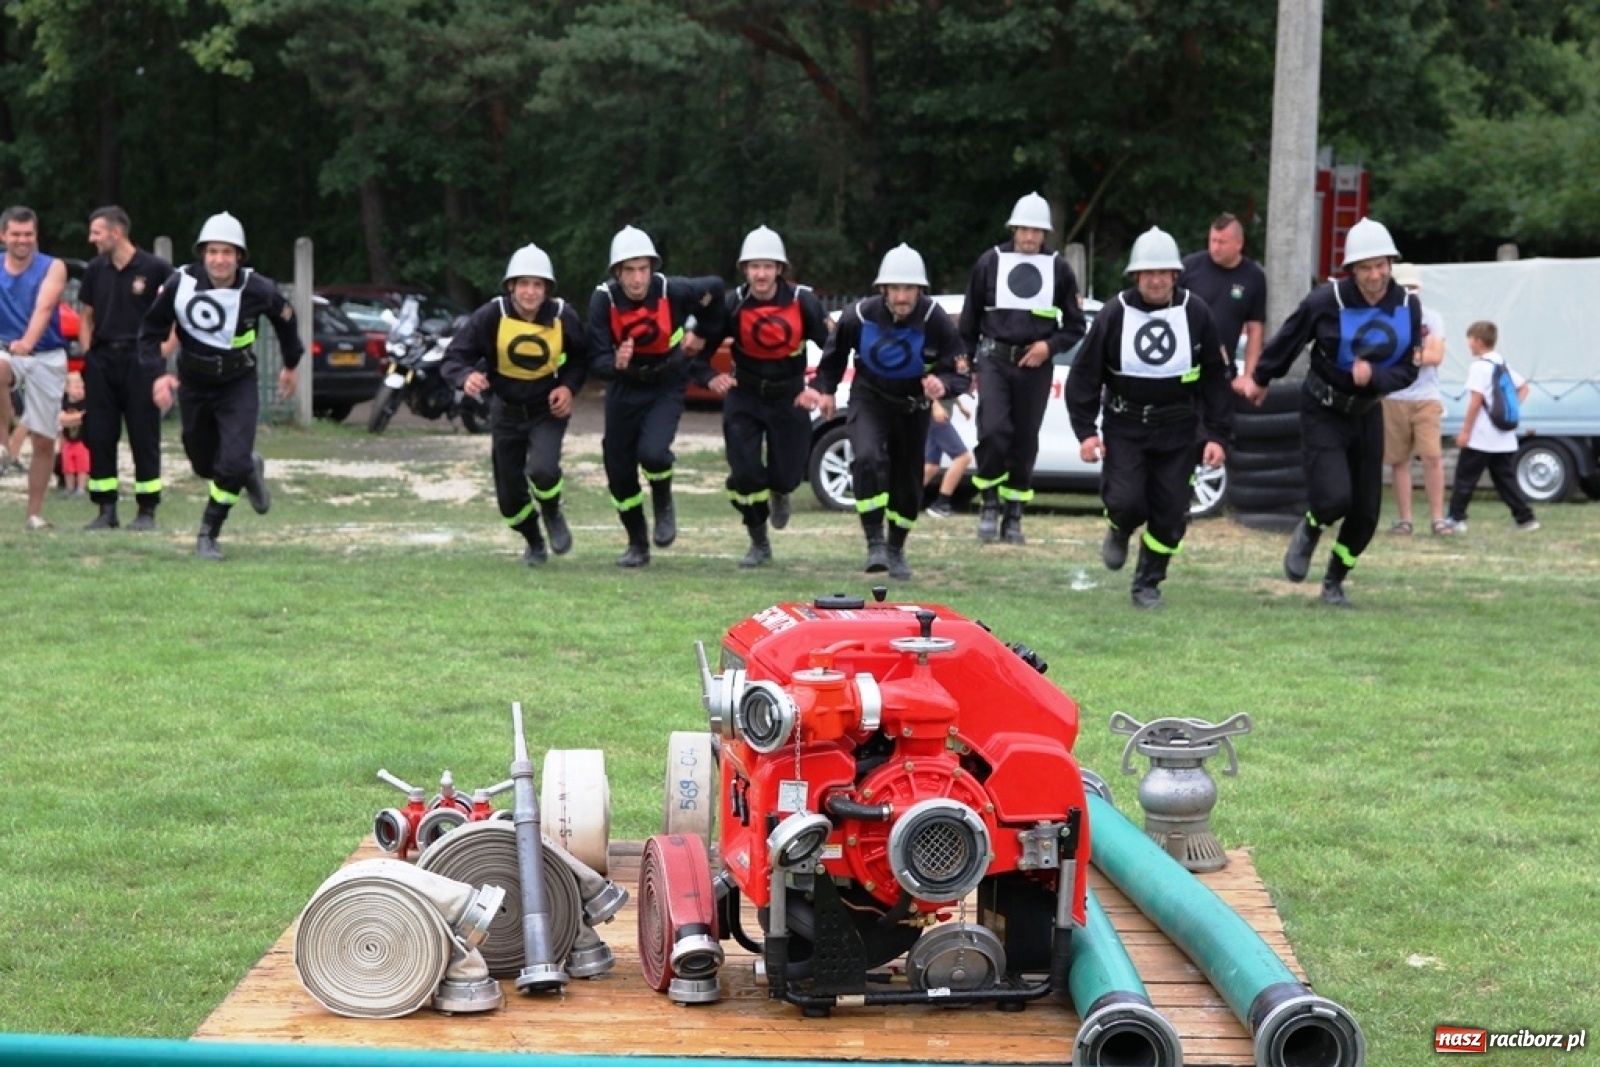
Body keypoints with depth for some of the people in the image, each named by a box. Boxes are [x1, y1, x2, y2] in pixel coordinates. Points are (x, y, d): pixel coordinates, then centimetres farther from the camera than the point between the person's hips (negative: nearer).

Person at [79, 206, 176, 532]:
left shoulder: (156, 269, -5)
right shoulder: (95, 270, 10)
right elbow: (87, 316, 18)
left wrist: (163, 349, -9)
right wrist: (87, 354, 6)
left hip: (141, 361, -5)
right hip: (101, 361, 5)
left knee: (144, 438, 0)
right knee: (99, 437, 3)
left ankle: (147, 511, 8)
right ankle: (106, 510, 11)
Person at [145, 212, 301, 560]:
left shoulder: (258, 290, -18)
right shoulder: (180, 284, -19)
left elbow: (285, 319, 4)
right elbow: (151, 332, -5)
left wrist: (291, 365, 17)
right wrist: (157, 375, -19)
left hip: (238, 385, -2)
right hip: (193, 384, 2)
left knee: (232, 464, -15)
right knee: (203, 464, 13)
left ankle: (208, 534, 4)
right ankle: (250, 469, 46)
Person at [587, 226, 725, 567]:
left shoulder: (672, 291, -22)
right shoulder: (604, 299, -21)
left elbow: (715, 289, 0)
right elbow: (596, 362, -22)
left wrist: (702, 333, 9)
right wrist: (616, 363, -44)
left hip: (667, 387, -2)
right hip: (624, 389, 2)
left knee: (652, 452, -26)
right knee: (619, 473, 5)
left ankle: (663, 505, 8)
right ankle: (638, 545, 26)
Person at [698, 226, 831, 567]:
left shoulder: (802, 302, -14)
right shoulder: (732, 305, -13)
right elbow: (700, 347, -4)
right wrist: (711, 377, -22)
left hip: (789, 397, 0)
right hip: (744, 397, 0)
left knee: (788, 474, 3)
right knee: (744, 473, -7)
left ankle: (779, 493, 44)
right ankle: (759, 544, 13)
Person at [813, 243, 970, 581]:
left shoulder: (935, 321, -24)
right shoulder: (860, 316, -21)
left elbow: (962, 374, -20)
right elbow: (834, 354, 2)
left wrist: (943, 384, -40)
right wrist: (825, 389, 1)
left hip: (912, 407, 1)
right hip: (869, 401, -1)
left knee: (908, 483, 11)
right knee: (868, 458, -28)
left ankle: (896, 549, 36)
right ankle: (875, 544, -21)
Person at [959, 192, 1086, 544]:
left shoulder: (1059, 270, 6)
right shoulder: (990, 263, 4)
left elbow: (1075, 326, 11)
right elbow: (969, 320, 9)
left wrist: (1050, 345, -7)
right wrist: (966, 363, 5)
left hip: (1035, 366, 2)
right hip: (994, 359, -1)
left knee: (1025, 442, 6)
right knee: (993, 430, -18)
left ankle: (1013, 516, 17)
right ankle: (990, 504, 0)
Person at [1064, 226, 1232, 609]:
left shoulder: (1195, 313, -3)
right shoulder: (1114, 315, -6)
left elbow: (1215, 379, 3)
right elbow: (1085, 375, 0)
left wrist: (1218, 435, 0)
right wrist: (1085, 430, -7)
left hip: (1177, 432, 1)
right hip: (1124, 428, -1)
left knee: (1171, 514, 1)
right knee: (1125, 501, -14)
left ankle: (1148, 584, 21)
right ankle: (1119, 533, 24)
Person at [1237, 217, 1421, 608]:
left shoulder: (1407, 307, -6)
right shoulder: (1327, 300, -19)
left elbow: (1407, 370, -3)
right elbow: (1287, 341, -2)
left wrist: (1374, 376, -24)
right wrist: (1260, 379, 11)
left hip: (1367, 414, 5)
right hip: (1323, 412, -4)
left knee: (1366, 511, 7)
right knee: (1335, 498, -21)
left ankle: (1334, 582, 29)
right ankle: (1309, 532, 17)